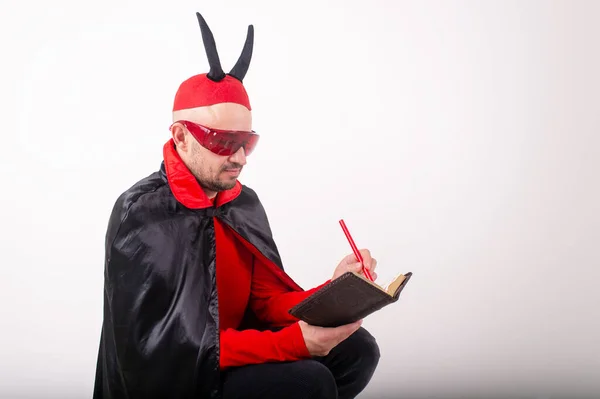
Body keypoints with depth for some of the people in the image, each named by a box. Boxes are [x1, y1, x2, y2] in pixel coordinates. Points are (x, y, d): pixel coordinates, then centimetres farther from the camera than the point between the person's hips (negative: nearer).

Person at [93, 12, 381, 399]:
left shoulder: (245, 202, 4)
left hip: (234, 357, 8)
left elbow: (267, 302, 5)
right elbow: (170, 349, -25)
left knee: (355, 348, -4)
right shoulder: (142, 217, -20)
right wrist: (297, 341, -31)